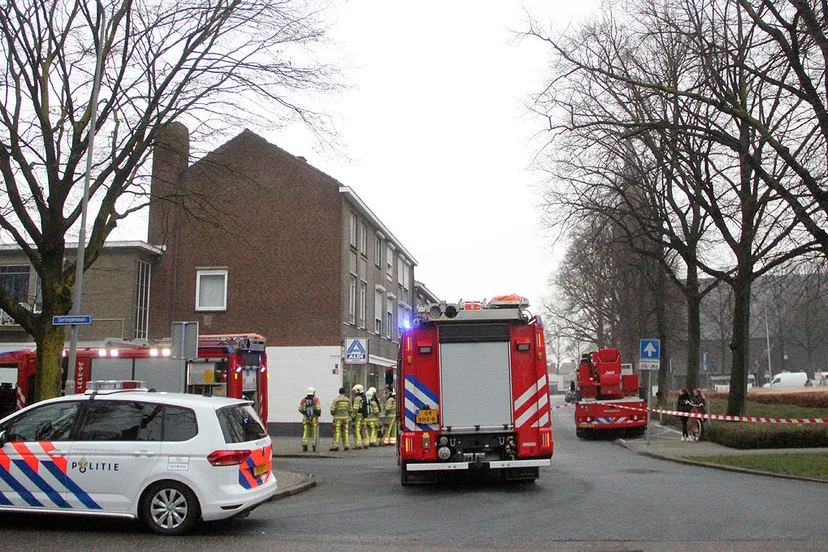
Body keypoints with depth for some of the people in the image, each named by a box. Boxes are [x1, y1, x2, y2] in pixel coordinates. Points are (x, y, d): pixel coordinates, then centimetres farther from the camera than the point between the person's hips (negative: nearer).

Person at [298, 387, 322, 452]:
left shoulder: (303, 400, 2)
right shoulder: (316, 400, -9)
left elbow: (300, 409, 4)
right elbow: (318, 409, -15)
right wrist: (319, 413, 6)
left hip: (306, 418, 2)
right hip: (314, 418, -2)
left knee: (305, 433, 4)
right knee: (314, 433, 5)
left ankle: (304, 447, -3)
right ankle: (314, 447, 6)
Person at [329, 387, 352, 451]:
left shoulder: (336, 400, -7)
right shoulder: (348, 400, 5)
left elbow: (332, 410, -8)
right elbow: (350, 410, 8)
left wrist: (333, 414, 13)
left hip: (338, 418, -3)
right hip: (345, 417, 3)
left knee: (337, 432, -2)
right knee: (345, 432, 8)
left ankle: (335, 446, -6)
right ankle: (347, 445, 5)